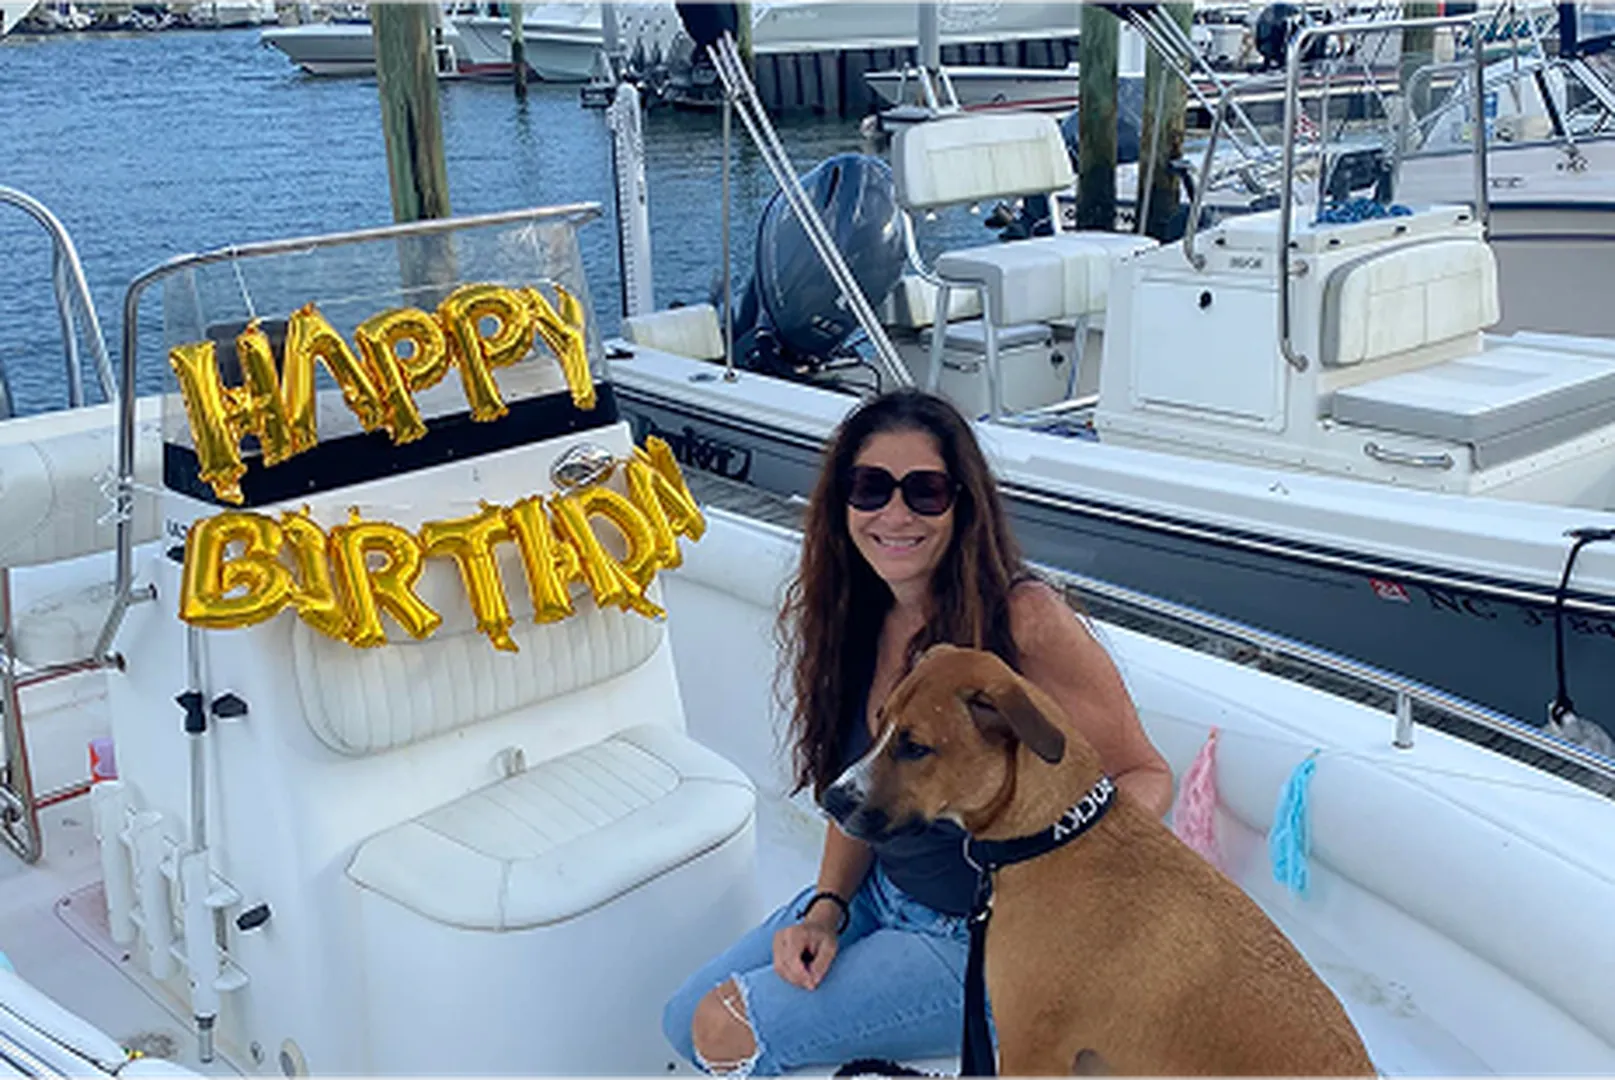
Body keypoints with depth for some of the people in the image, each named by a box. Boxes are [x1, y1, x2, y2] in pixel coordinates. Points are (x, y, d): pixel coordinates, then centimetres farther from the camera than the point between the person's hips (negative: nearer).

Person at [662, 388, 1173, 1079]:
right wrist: (826, 907, -8)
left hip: (986, 938, -7)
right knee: (687, 1021, 8)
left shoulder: (1025, 620, -25)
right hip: (882, 894, 7)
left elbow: (1145, 775, -16)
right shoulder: (858, 616, -3)